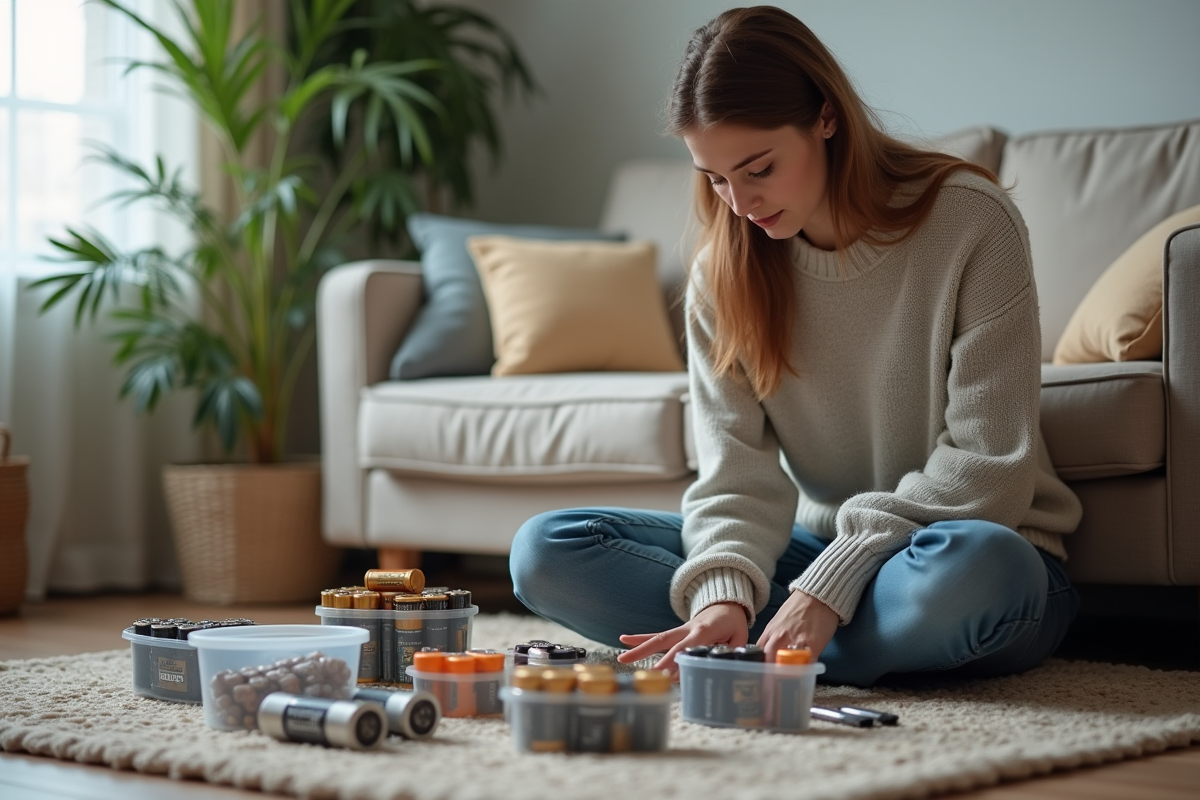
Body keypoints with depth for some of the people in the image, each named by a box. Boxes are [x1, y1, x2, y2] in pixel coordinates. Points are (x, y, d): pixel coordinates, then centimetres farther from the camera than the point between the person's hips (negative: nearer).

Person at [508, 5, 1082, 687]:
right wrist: (725, 591, -26)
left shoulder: (970, 221, -14)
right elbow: (738, 468, -5)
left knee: (980, 566, -43)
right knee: (545, 552, -11)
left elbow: (985, 464, -16)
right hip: (819, 543, 4)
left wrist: (833, 582, -24)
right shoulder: (723, 270, 0)